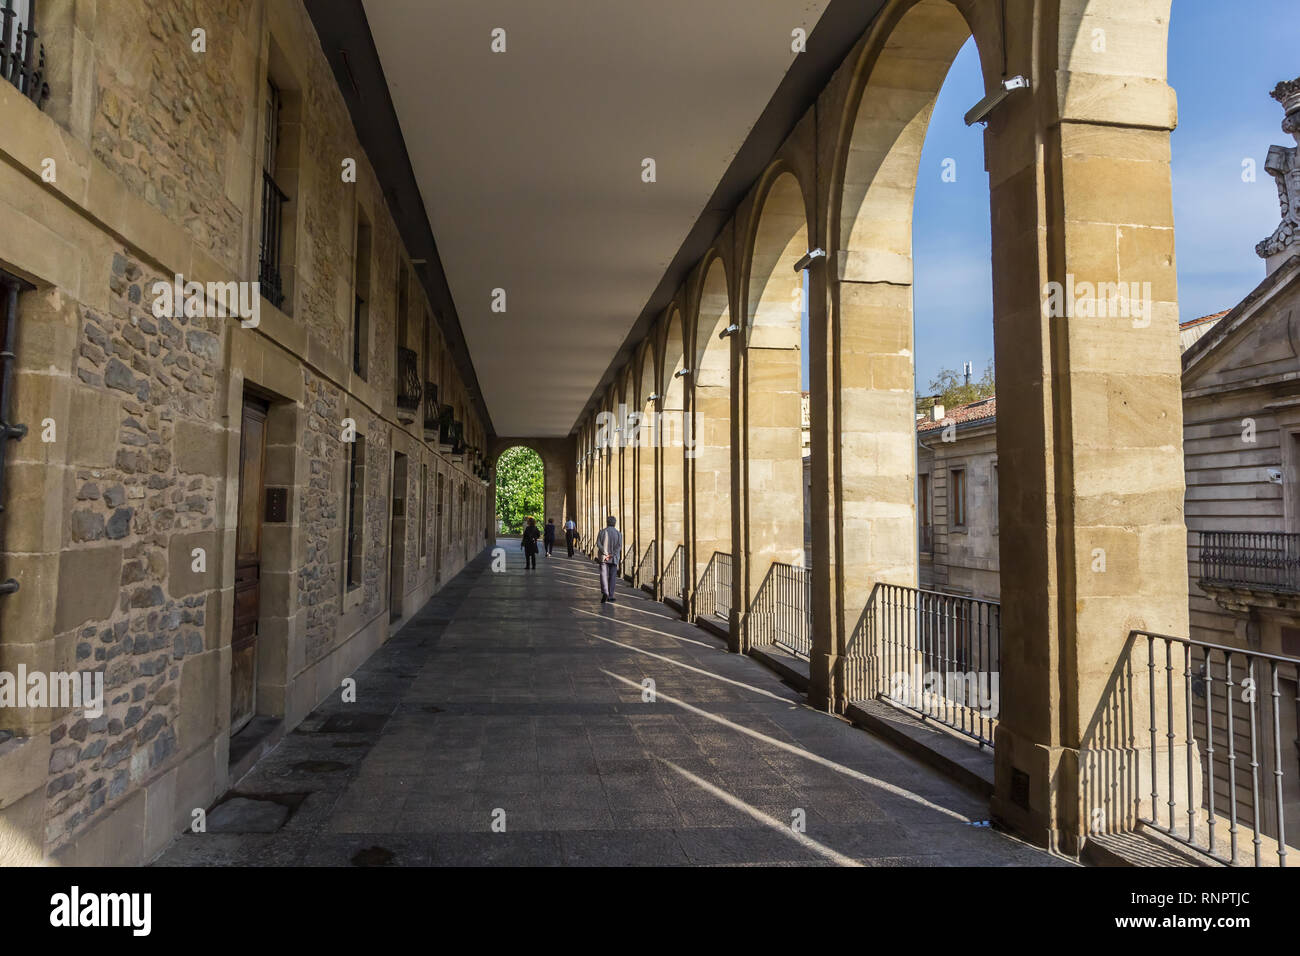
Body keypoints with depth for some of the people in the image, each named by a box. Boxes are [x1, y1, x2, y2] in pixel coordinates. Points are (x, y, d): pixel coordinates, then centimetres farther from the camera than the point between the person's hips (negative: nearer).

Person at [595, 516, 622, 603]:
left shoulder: (602, 532, 2)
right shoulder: (618, 533, 2)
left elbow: (598, 544, -9)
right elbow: (619, 546, -11)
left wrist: (606, 554, -12)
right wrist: (611, 555, -13)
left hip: (603, 558, 0)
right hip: (614, 559, 0)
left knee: (604, 575, -3)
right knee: (612, 577, 8)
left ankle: (604, 592, -25)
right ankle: (610, 597, 9)